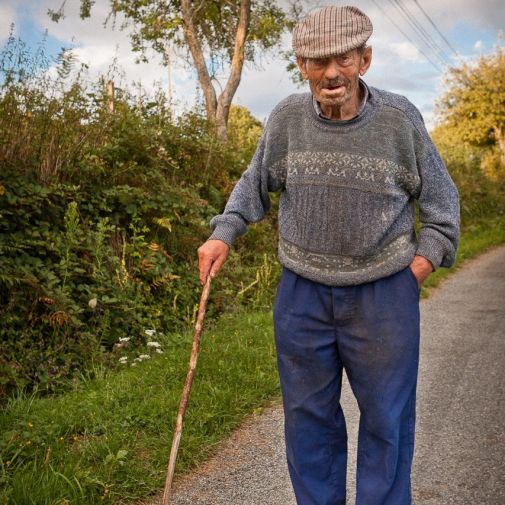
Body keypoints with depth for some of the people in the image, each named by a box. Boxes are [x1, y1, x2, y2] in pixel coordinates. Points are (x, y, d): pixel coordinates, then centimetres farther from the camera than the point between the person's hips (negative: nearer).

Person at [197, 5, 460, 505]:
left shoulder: (399, 117, -9)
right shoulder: (287, 117, -5)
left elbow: (440, 200, 3)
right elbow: (256, 182, 12)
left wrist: (422, 264, -5)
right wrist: (222, 235, 2)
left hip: (383, 295, -1)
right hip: (302, 293, 2)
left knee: (386, 419, 10)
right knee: (308, 415, 14)